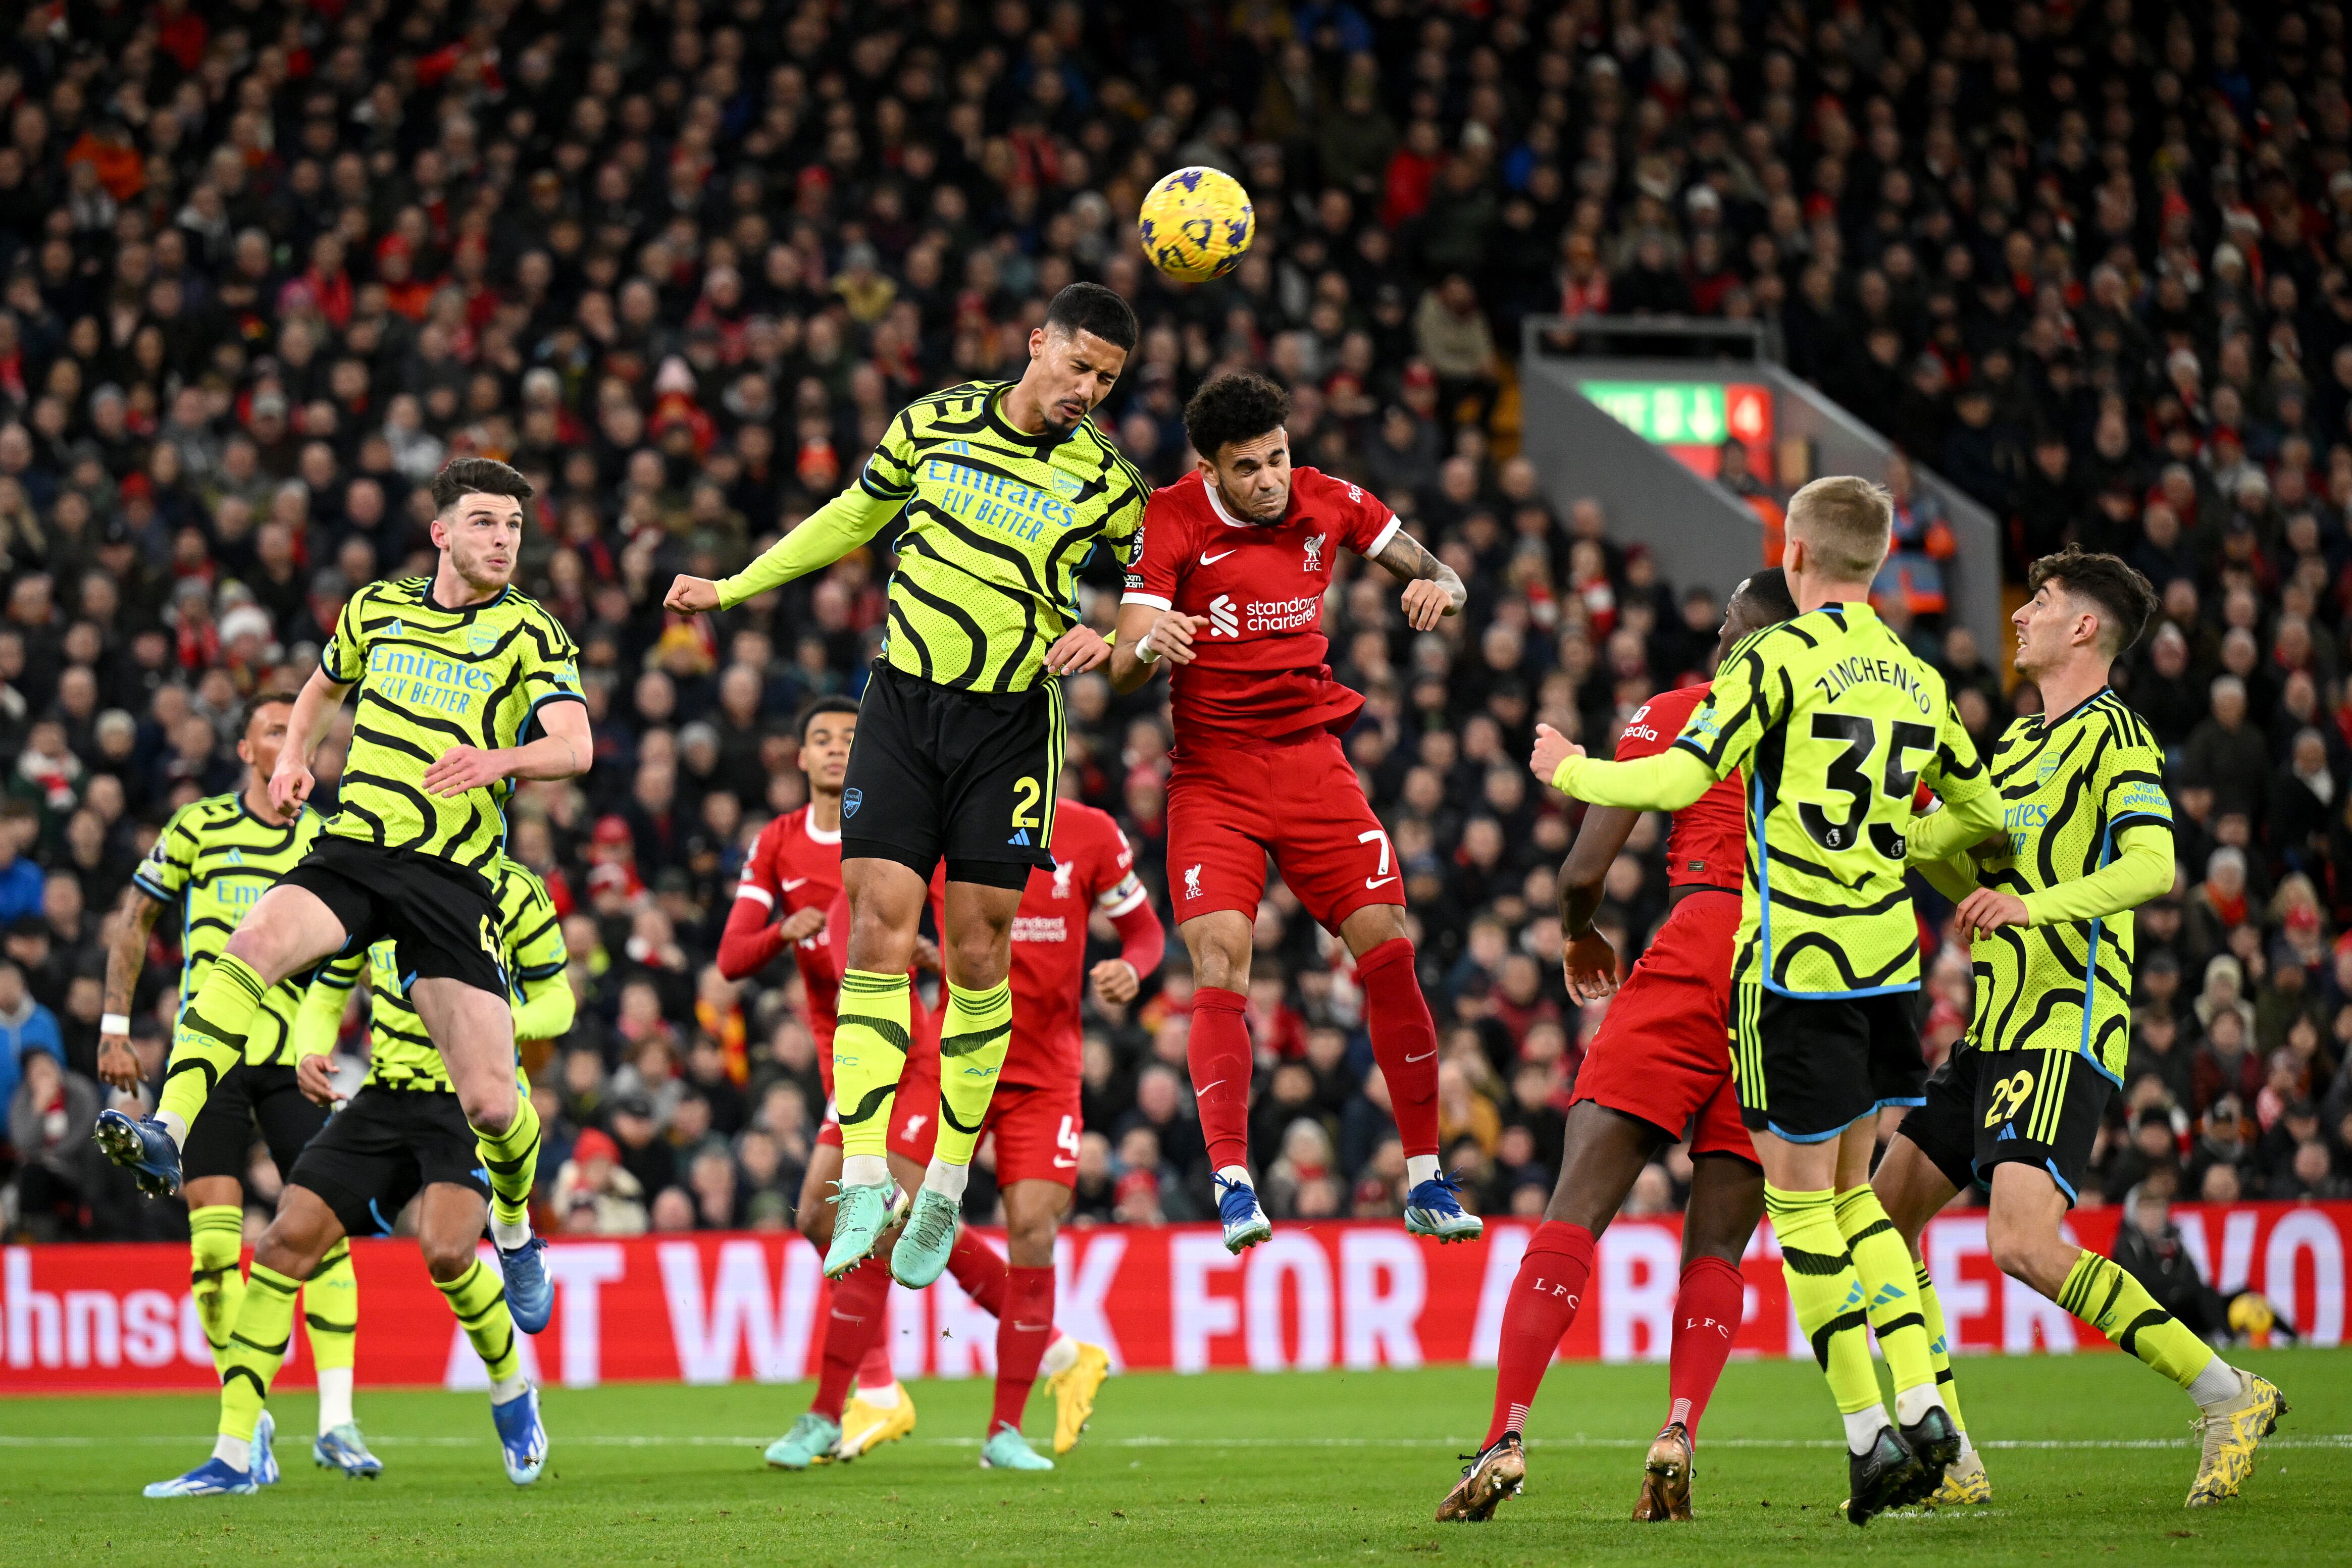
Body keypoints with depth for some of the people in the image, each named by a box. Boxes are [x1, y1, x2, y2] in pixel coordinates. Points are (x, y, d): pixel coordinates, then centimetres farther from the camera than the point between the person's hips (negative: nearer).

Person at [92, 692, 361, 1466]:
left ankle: (335, 1419, -6)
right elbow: (134, 919, 10)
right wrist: (115, 1027, 5)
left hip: (295, 1056, 1)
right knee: (215, 1235, -8)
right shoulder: (199, 826, 3)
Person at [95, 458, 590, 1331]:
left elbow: (575, 748, -10)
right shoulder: (377, 611, 14)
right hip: (352, 850, 2)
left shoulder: (532, 635, 4)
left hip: (453, 877, -2)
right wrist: (294, 759, 14)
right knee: (252, 943, -32)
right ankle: (168, 1135, -43)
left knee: (491, 1102, -8)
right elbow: (323, 688, 34)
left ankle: (515, 1231, 24)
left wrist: (501, 758, -31)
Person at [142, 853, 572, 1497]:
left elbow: (556, 1000, 4)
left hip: (474, 1099, -4)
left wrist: (506, 1022, -18)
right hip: (385, 1097, 4)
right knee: (289, 1238, -10)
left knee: (445, 1250, -28)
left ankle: (511, 1391, 5)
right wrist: (310, 1053, -3)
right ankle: (235, 1455, -5)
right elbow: (329, 989, 18)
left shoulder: (511, 889, -3)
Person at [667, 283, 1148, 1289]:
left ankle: (947, 1188, 10)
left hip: (1010, 724, -1)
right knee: (878, 923, -11)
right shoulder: (937, 421, 3)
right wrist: (731, 589, 22)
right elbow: (856, 516, 18)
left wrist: (1109, 639, -12)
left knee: (977, 950, -2)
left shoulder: (1108, 485, -1)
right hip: (902, 703, 1)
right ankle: (864, 1180, -14)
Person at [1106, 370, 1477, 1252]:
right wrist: (1148, 646, -38)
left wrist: (1438, 589, -13)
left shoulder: (1328, 503, 0)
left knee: (1389, 948, -6)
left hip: (1312, 761, 3)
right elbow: (1122, 672, -14)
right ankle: (1233, 1184, -17)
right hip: (1212, 774, -3)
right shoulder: (1172, 520, -9)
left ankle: (1425, 1181, 3)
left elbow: (1435, 575, 11)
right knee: (1220, 961, -19)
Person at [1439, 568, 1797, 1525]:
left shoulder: (1676, 715, 9)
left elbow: (1584, 872, 6)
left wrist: (1580, 937, 25)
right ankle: (1679, 1433, -15)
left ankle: (1508, 1436, -18)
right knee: (1718, 1249, 8)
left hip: (1697, 964, -3)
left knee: (1576, 1214, -5)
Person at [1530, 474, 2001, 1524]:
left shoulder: (1778, 659, -9)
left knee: (1801, 1201, 1)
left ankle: (1869, 1432, -4)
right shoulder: (1918, 681, 10)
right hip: (1886, 959, 6)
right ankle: (1923, 1405, 2)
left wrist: (1570, 773, 5)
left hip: (1795, 963, -6)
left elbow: (1679, 779, -13)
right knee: (1850, 1192, 16)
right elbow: (1979, 816, 20)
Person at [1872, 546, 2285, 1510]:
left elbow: (2154, 865, -23)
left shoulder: (2111, 733, -8)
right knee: (1884, 1215, 6)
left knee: (2025, 1247, -23)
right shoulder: (2020, 739, 21)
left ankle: (2228, 1396, -15)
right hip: (1997, 1029, 10)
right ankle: (1945, 1459, 8)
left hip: (2066, 1031, -10)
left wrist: (2035, 905, -36)